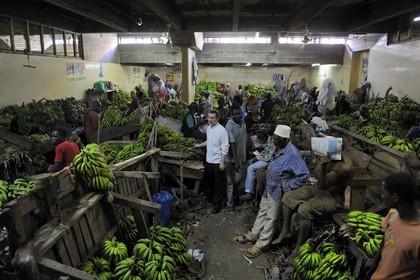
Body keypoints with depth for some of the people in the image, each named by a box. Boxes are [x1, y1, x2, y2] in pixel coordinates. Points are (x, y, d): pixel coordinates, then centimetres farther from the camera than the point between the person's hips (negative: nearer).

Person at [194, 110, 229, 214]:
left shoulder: (222, 130, -20)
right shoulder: (209, 128, 3)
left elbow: (225, 148, -18)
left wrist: (222, 162, -18)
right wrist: (199, 145, 24)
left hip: (217, 162, -7)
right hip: (208, 160, 7)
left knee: (218, 185, 8)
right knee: (208, 182, 22)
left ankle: (217, 204, 21)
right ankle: (209, 198, 43)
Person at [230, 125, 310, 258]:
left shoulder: (292, 153, -26)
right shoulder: (279, 148, 1)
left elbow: (304, 175, -26)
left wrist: (286, 186, -22)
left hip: (278, 191, -8)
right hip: (269, 187, 8)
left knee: (271, 218, 7)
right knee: (262, 212, 20)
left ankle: (261, 245, 21)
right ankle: (252, 236, 36)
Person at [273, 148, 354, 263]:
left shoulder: (345, 166, -27)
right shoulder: (330, 155, -4)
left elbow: (323, 185, -26)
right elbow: (316, 172, 0)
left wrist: (323, 166, -36)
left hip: (332, 196, -8)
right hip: (317, 187, 9)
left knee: (304, 210, -31)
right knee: (288, 196, 1)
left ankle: (298, 248, -15)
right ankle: (285, 231, 12)